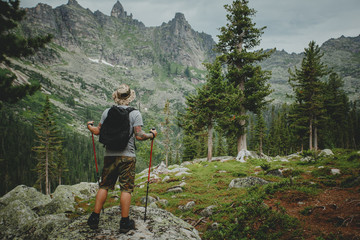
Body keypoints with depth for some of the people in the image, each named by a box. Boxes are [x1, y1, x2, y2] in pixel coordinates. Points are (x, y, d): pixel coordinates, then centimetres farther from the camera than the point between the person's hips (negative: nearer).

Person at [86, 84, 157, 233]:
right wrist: (151, 134, 8)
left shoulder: (107, 112, 4)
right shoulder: (135, 113, -4)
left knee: (104, 186, 12)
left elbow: (98, 132, 9)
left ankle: (94, 219, 16)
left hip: (110, 155, 3)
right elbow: (139, 136, -10)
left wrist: (90, 126, 30)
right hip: (127, 156, -3)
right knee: (126, 189, 2)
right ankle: (125, 223, 5)